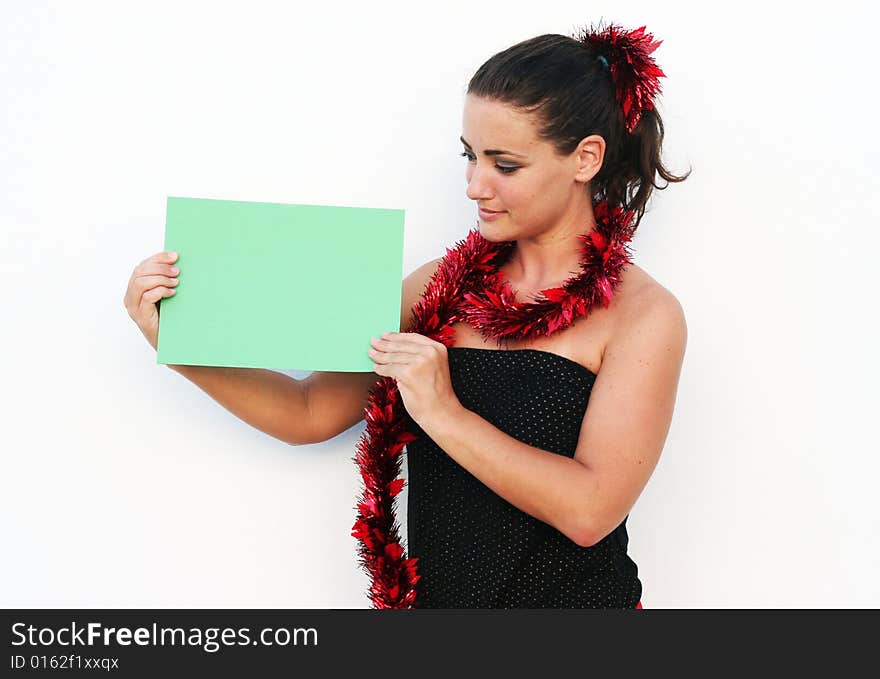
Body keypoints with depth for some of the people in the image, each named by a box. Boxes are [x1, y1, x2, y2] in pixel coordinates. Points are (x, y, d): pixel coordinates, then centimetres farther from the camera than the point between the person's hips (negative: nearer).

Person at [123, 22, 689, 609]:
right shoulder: (441, 284, 1)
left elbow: (590, 511, -19)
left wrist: (444, 413, -21)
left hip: (573, 598, -4)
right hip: (436, 595, 4)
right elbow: (310, 414, 3)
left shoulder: (642, 314, -10)